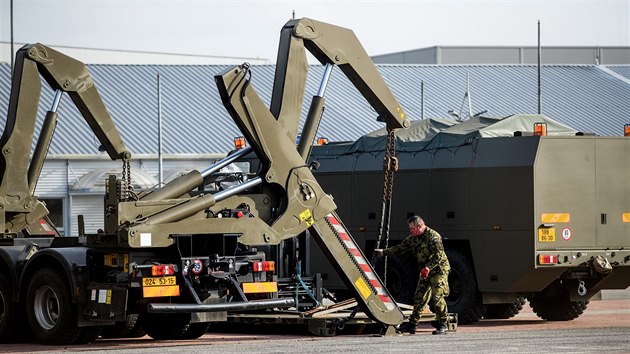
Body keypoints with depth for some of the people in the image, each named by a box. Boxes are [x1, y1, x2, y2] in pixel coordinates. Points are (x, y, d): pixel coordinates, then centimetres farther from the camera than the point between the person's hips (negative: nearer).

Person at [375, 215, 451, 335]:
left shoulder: (433, 236, -17)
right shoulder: (413, 238, 8)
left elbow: (438, 255, -23)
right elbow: (400, 248, 15)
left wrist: (428, 267, -29)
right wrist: (384, 252, 9)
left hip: (438, 270, -8)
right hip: (425, 272, 8)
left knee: (438, 297, -13)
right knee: (419, 297, 6)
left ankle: (443, 324, -6)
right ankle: (412, 324, 9)